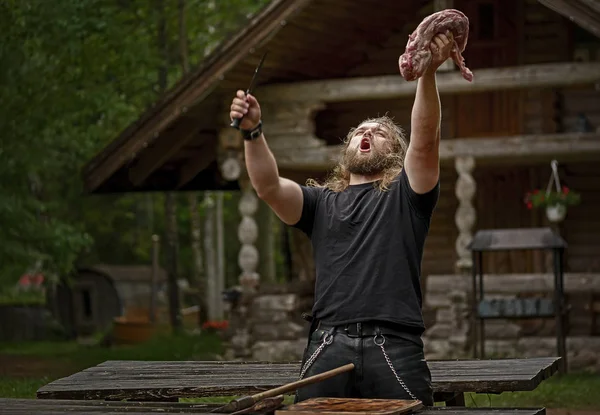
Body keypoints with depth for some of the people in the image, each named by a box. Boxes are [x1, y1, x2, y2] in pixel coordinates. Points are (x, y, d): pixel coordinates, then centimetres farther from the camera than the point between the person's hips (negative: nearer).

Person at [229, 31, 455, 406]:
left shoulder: (404, 196, 16)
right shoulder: (322, 202, 22)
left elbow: (425, 139, -2)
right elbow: (269, 186, 5)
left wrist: (428, 74, -17)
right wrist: (253, 132, -11)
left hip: (394, 348, -2)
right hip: (328, 346, 2)